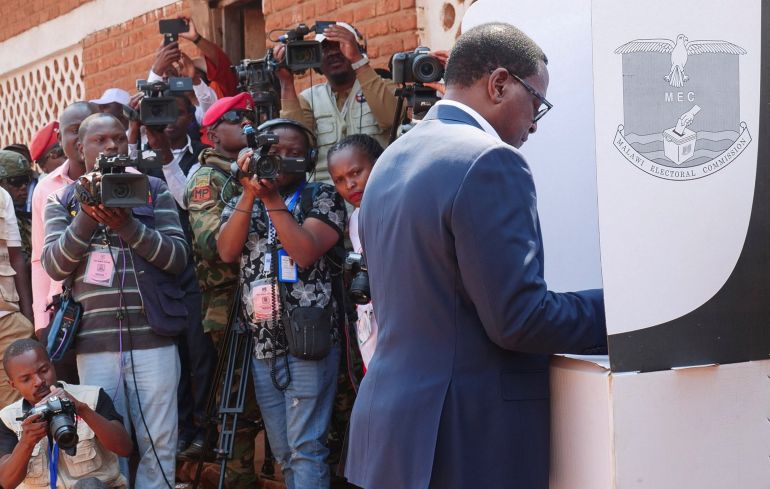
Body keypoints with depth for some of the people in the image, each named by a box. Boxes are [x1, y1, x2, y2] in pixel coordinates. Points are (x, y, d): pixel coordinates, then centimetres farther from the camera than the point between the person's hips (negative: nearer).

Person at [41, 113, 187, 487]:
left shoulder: (154, 191, 7)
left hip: (153, 338, 0)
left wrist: (127, 225, -15)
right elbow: (55, 266, -2)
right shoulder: (62, 200, 10)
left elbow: (177, 257, -2)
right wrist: (87, 216, -15)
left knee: (158, 444, 1)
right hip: (94, 342, 1)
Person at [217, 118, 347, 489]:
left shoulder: (323, 198, 0)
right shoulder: (241, 203, 13)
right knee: (283, 454, 11)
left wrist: (272, 199, -14)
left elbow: (305, 253, -15)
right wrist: (250, 194, -11)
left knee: (306, 448, -7)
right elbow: (227, 252, -5)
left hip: (308, 341, -5)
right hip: (263, 347, 5)